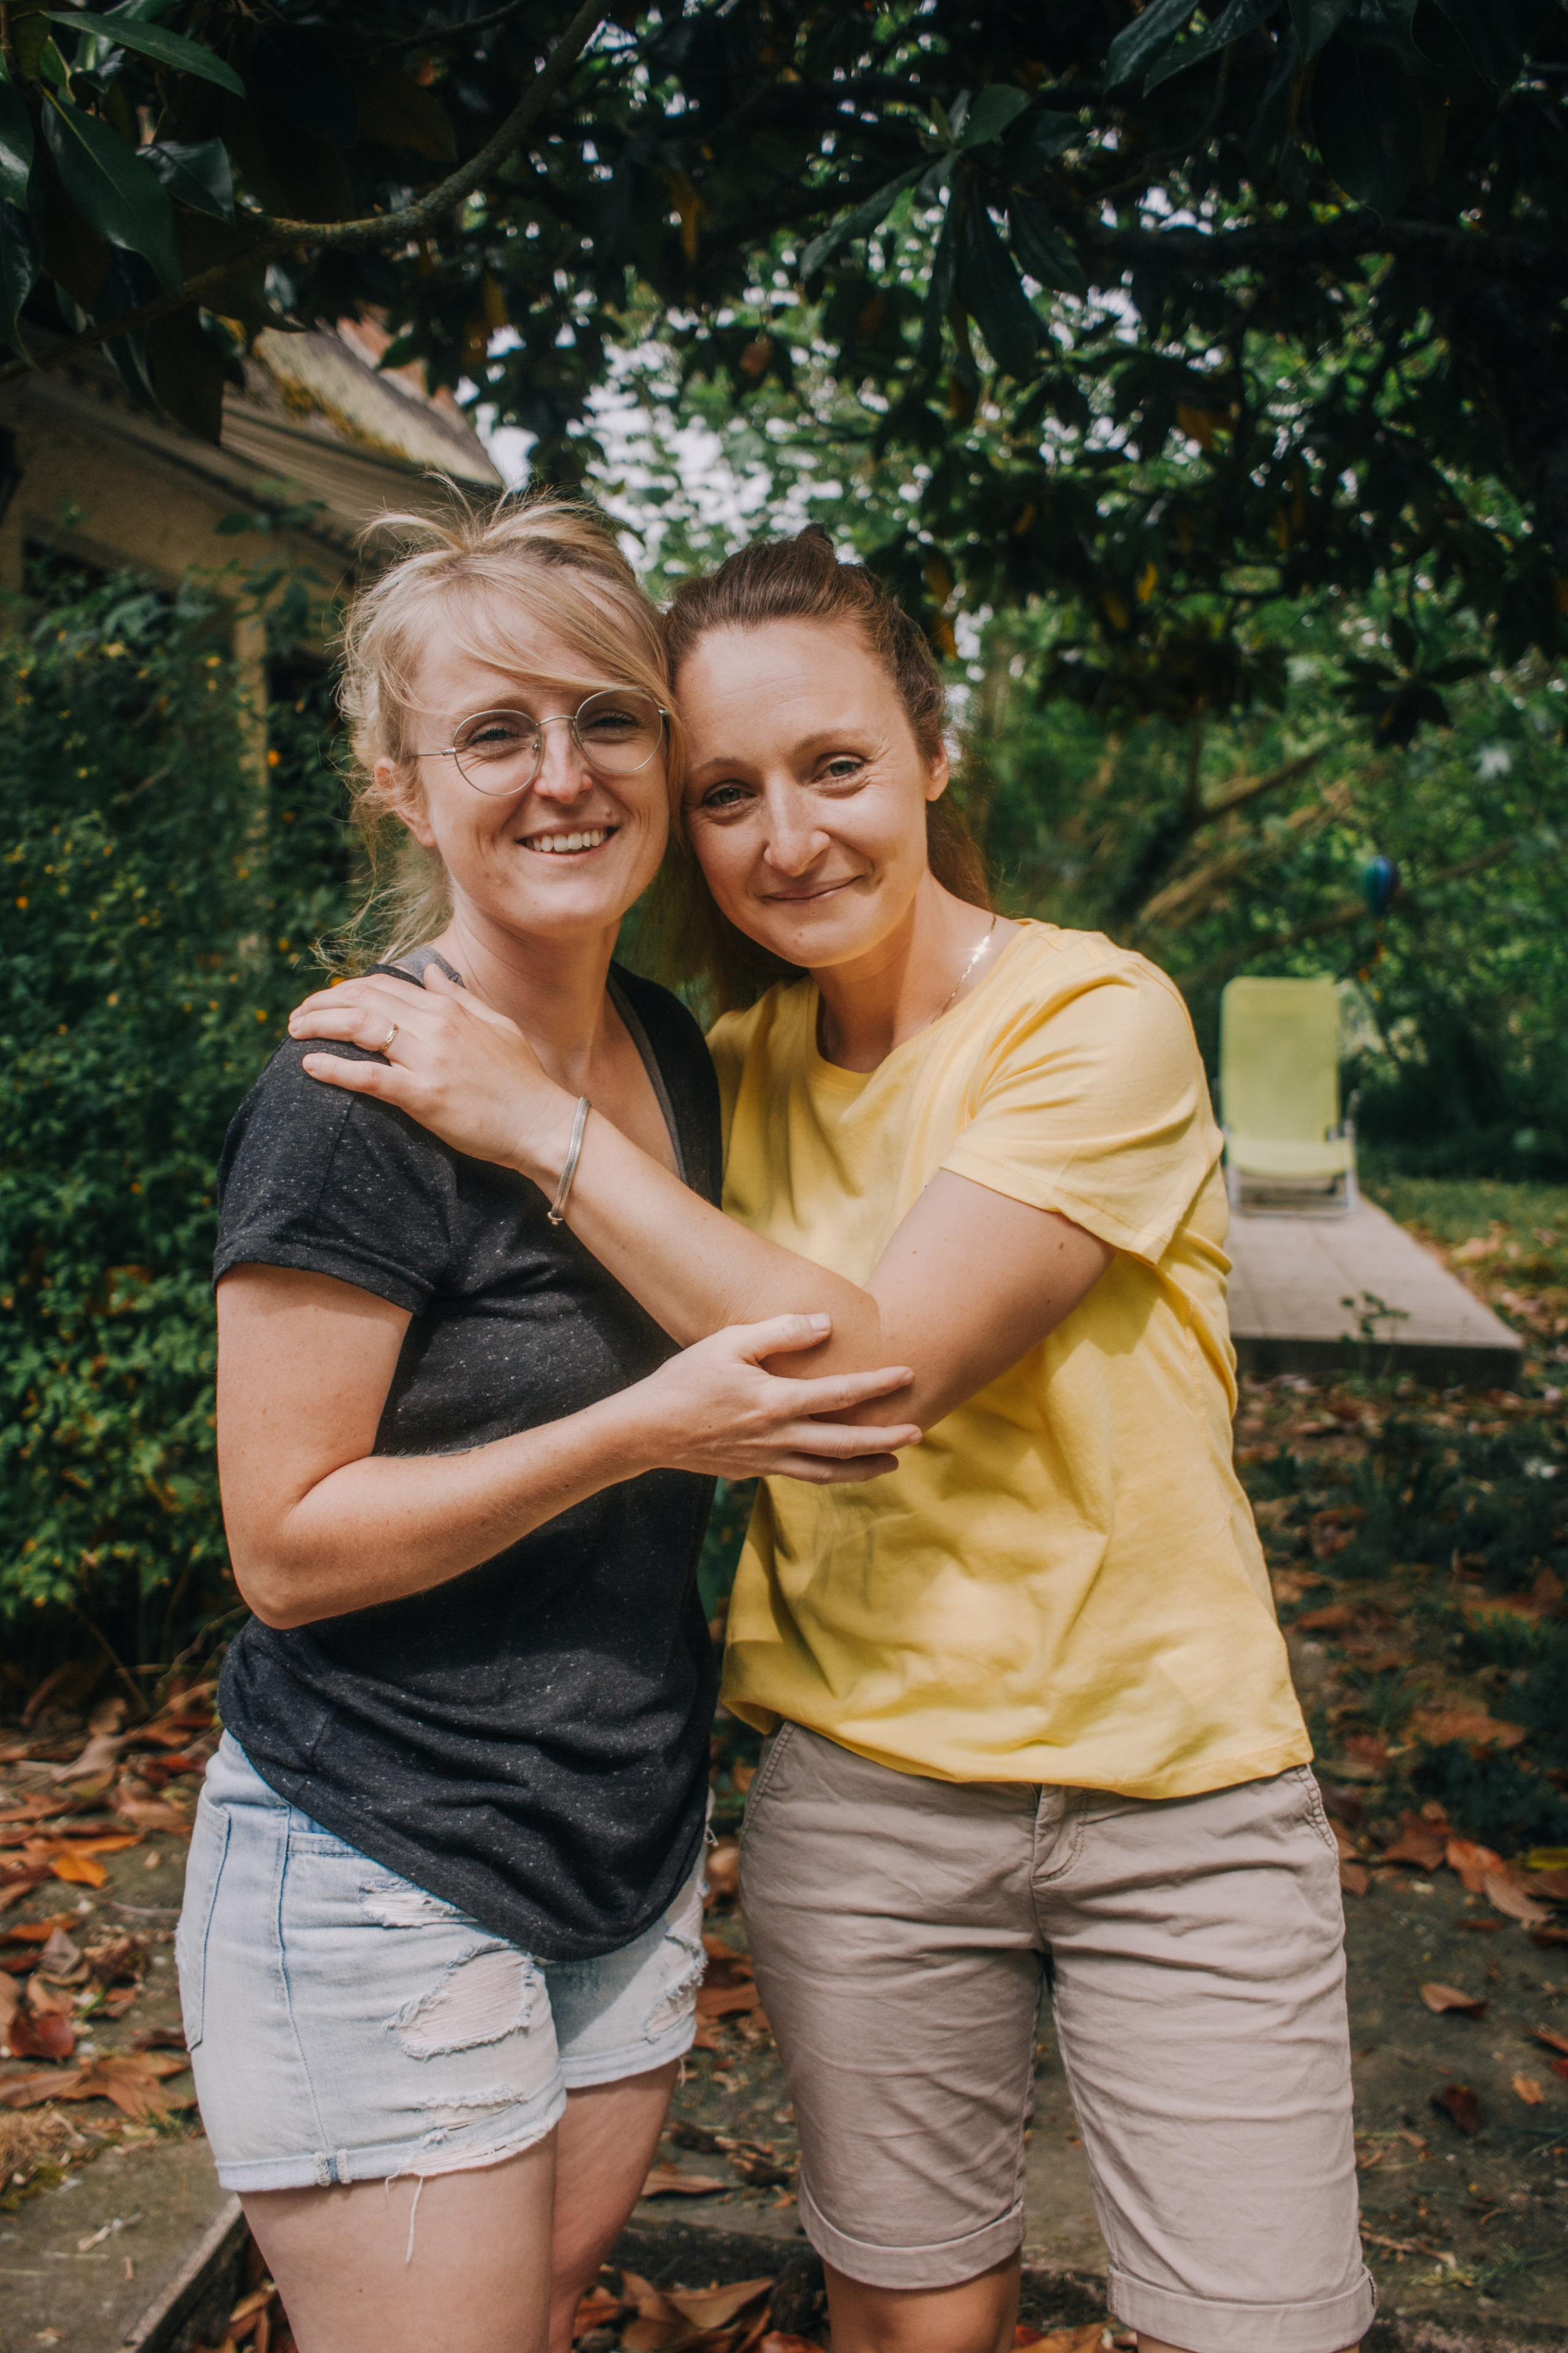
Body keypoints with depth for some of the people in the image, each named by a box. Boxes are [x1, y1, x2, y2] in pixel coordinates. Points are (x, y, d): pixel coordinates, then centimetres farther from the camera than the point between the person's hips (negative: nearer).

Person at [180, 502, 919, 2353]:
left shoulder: (673, 1051, 3)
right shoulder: (359, 1093, -19)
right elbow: (286, 1546, -18)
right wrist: (647, 1430, -24)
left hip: (630, 1856, 7)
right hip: (380, 1888, -7)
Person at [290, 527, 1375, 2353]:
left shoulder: (1096, 1020, -15)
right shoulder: (739, 1068, 2)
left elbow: (879, 1366, -25)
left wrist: (544, 1124, -23)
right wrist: (743, 1647, -2)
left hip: (1173, 1792, -3)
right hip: (862, 1792, 4)